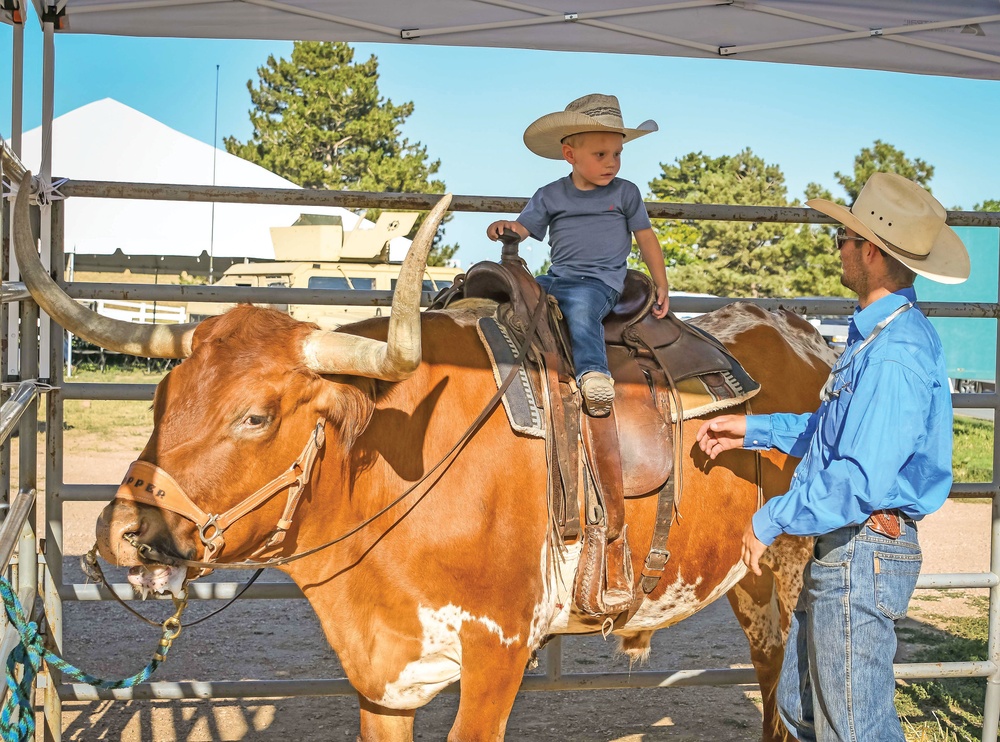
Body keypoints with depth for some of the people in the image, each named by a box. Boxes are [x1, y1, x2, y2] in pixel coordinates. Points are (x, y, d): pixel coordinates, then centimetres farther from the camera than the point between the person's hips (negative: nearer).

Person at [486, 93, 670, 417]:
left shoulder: (625, 193, 8)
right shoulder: (550, 196, 10)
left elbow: (646, 238, 13)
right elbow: (525, 229, 5)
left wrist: (661, 285, 11)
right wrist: (505, 228, -19)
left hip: (601, 283, -4)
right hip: (557, 278, 4)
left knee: (580, 306, -37)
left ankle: (594, 373, -50)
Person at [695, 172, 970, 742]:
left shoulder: (895, 356, -24)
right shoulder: (882, 333, 11)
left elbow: (860, 481, -29)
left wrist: (771, 520, -19)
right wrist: (753, 430, 21)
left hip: (862, 559, -11)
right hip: (842, 551, 11)